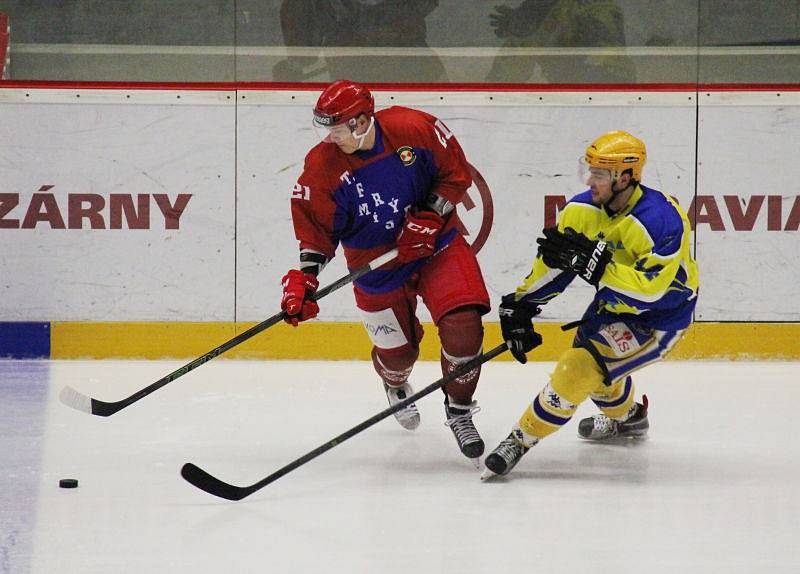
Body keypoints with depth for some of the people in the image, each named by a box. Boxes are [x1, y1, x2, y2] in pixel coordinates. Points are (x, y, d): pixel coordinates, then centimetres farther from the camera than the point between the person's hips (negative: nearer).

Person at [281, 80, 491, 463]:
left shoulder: (416, 129, -19)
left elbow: (456, 173, -6)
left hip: (437, 245, -1)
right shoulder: (322, 167, -17)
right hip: (376, 266, 1)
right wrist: (303, 279, -23)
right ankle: (396, 385, 50)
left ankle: (458, 411, 6)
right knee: (397, 352, 9)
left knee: (463, 327, -19)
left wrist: (428, 218, -17)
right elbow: (316, 230, -10)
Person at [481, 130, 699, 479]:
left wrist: (593, 262, -43)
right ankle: (627, 418, 55)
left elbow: (648, 290, -37)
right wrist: (519, 308, -7)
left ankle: (523, 438, -6)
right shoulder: (584, 209, -12)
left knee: (581, 366, -19)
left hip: (659, 316, -8)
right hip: (615, 304, 8)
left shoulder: (661, 221, -33)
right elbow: (552, 263, -2)